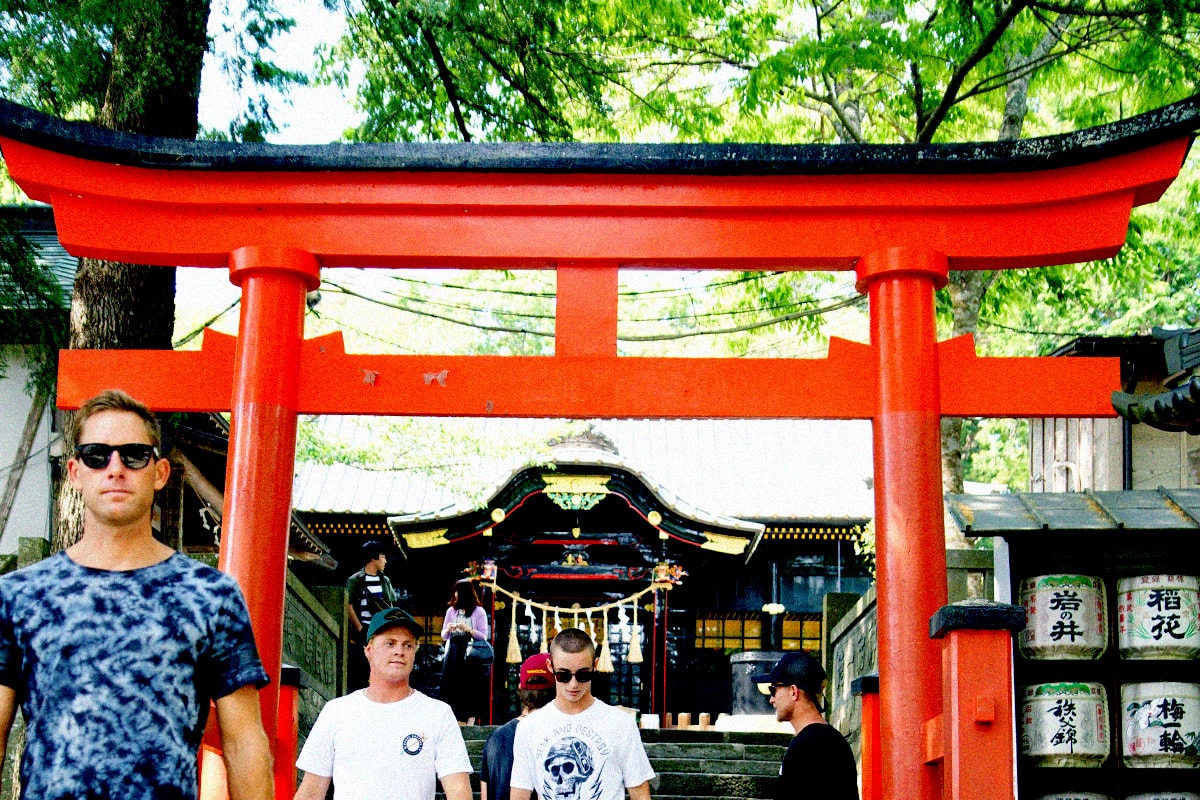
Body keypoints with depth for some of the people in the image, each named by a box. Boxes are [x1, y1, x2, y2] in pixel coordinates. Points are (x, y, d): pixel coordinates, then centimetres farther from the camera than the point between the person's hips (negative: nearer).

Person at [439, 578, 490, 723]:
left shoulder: (479, 612, 1)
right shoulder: (451, 610, 12)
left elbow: (484, 636, -2)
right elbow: (444, 637, 16)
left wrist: (469, 629, -15)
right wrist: (448, 629, -6)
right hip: (453, 653, 3)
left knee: (470, 688, -4)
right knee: (451, 687, 0)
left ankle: (470, 724, -1)